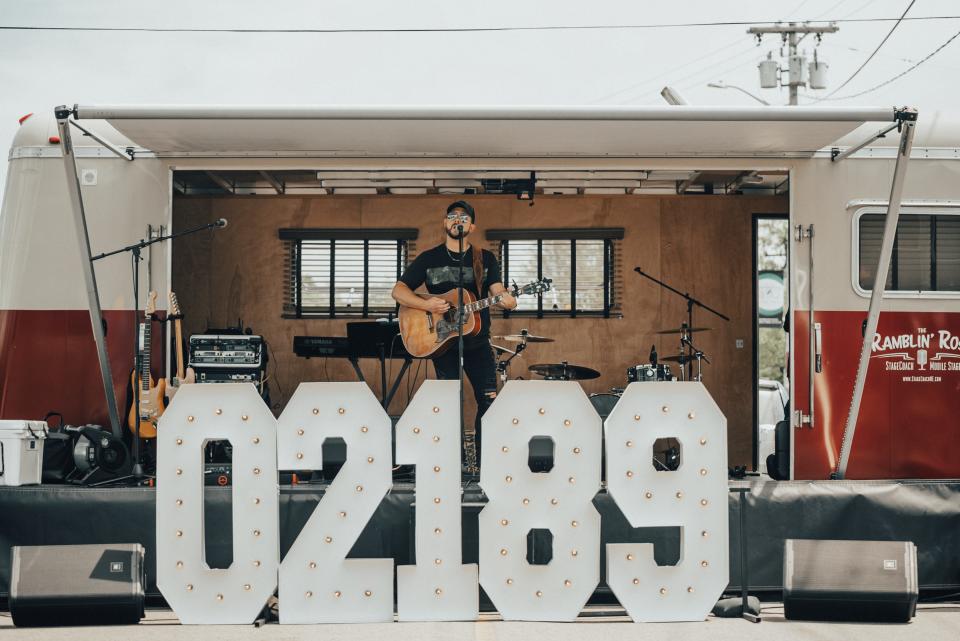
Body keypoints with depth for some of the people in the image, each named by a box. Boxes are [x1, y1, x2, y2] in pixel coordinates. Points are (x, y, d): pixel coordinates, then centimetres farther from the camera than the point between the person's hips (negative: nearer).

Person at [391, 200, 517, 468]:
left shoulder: (485, 259, 9)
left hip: (478, 342, 1)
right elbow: (398, 291, 3)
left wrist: (506, 299, -28)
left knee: (489, 400, -5)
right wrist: (426, 305, -15)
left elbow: (497, 290, -2)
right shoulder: (428, 259, 6)